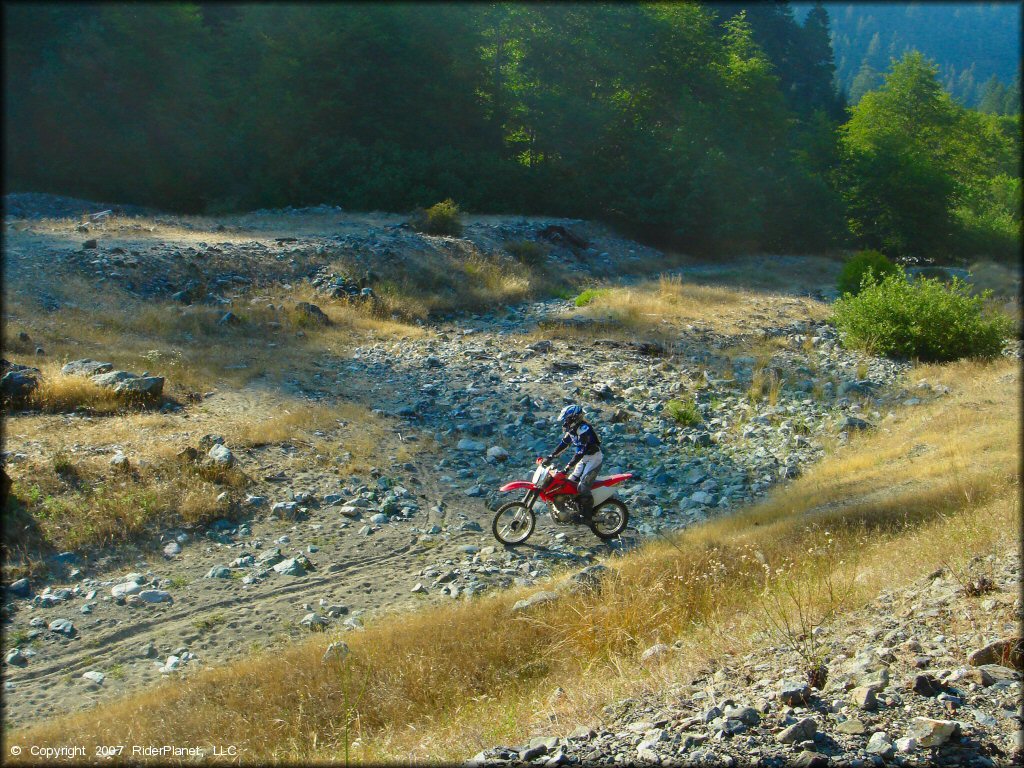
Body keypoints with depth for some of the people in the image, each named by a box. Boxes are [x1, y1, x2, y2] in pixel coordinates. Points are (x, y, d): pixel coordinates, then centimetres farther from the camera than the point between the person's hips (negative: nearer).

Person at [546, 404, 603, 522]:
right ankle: (576, 509, 20)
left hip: (593, 458, -10)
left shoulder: (584, 429, -26)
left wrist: (568, 467, -35)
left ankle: (587, 514, -9)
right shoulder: (572, 429, 3)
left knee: (582, 486, -18)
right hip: (584, 459, 10)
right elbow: (564, 443, 11)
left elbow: (580, 452, -32)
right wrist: (551, 456, 3)